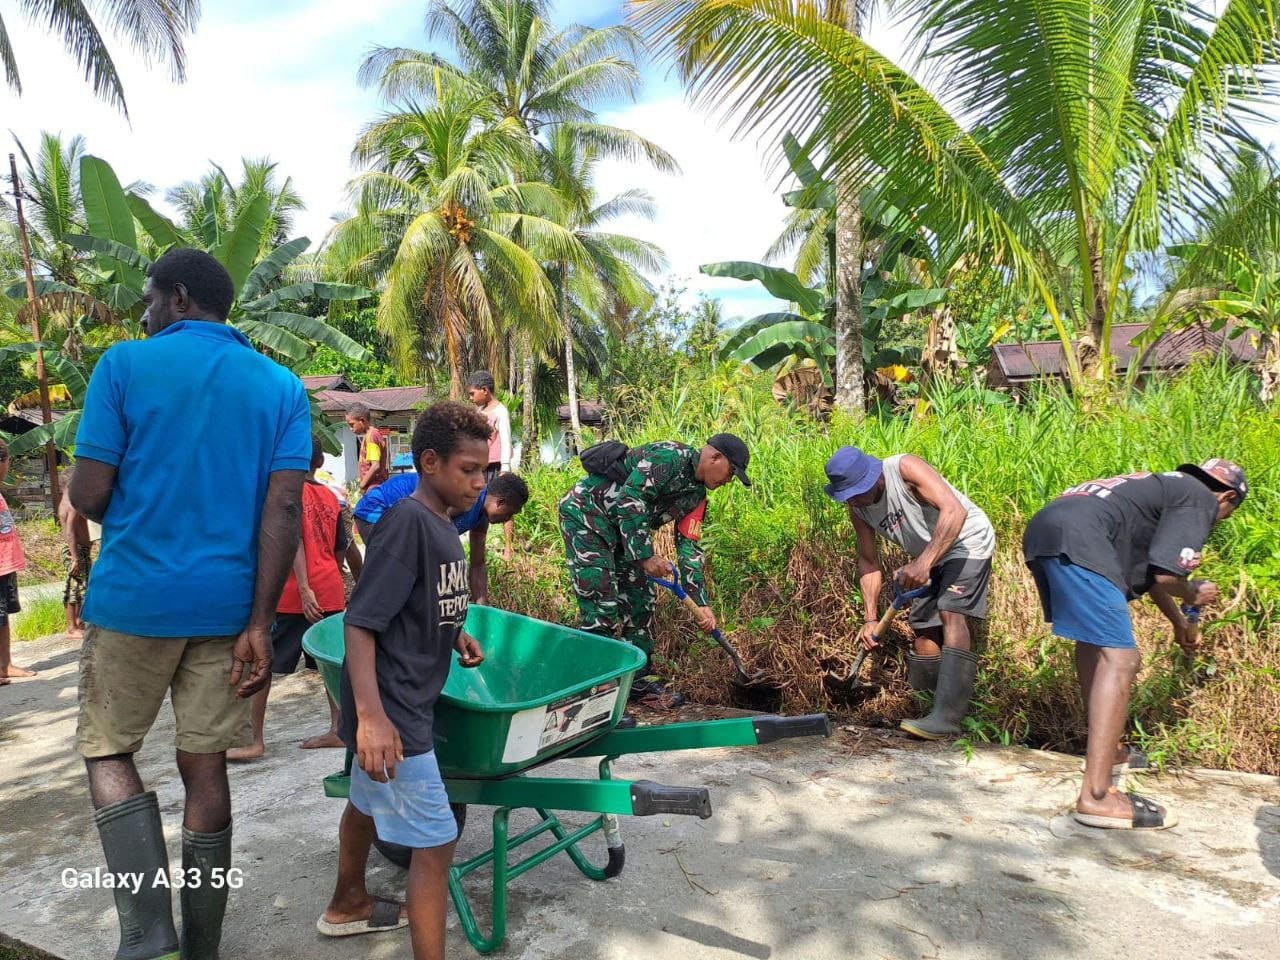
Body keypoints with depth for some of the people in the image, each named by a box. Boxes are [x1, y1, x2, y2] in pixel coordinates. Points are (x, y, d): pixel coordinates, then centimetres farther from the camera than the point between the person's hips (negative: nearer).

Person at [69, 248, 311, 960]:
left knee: (109, 754, 15)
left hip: (134, 597, -3)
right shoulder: (282, 386, 4)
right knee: (205, 768, 11)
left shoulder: (125, 365, -4)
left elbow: (89, 494, -7)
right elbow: (283, 510, -4)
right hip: (228, 605, 3)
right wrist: (259, 625, -4)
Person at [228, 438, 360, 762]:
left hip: (293, 593, -6)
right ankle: (337, 730, 16)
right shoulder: (331, 497, 10)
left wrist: (304, 589, -20)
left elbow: (294, 540, -16)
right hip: (330, 592, 6)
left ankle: (256, 741, 8)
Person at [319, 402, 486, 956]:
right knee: (436, 843, -5)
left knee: (368, 801, 28)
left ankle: (347, 906, 50)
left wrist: (456, 635, 6)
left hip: (406, 700, 10)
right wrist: (371, 716, -31)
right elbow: (360, 621, -25)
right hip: (391, 709, -10)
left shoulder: (441, 525, 5)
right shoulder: (407, 522, -21)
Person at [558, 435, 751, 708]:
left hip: (621, 530, 10)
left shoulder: (697, 494, 7)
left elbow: (689, 547, 9)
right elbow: (629, 500, -28)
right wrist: (646, 556, -24)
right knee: (602, 602, -13)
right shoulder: (670, 457, -22)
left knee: (640, 598, 9)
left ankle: (638, 679, 20)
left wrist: (701, 604, 3)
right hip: (585, 513, -10)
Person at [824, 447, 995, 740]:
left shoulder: (905, 468, -29)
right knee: (924, 628, 7)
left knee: (951, 613, -24)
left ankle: (947, 718, -29)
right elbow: (868, 561, 0)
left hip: (966, 540, -7)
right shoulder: (858, 509, -8)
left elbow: (954, 511, -39)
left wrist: (923, 563, -46)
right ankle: (919, 707, 21)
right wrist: (871, 619, -8)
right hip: (929, 558, 8)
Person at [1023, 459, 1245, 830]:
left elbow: (1146, 568, 46)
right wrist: (1193, 595, 19)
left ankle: (1105, 751, 40)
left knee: (1094, 643, 26)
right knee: (1119, 660, -10)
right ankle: (1096, 795, -16)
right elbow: (1165, 574, -5)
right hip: (1078, 541, -10)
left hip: (1042, 531, 10)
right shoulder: (1201, 499, 7)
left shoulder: (1166, 487, 34)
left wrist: (1177, 621, 59)